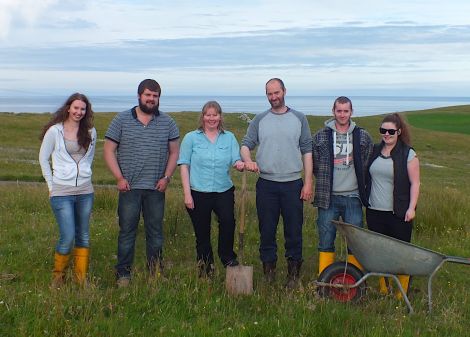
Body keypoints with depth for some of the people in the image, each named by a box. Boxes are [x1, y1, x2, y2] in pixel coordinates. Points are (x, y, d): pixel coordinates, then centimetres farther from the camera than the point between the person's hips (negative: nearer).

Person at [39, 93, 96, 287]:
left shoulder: (90, 132, 6)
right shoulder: (55, 131, -4)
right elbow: (43, 158, 3)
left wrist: (84, 175, 14)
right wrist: (51, 184, 1)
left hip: (85, 191, 4)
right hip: (61, 192, -4)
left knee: (83, 236, 8)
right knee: (68, 237, -10)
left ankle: (81, 279, 17)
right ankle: (58, 276, 12)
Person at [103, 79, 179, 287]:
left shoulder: (167, 122, 6)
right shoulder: (122, 120, 1)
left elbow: (174, 152, 9)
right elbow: (109, 150, 0)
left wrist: (166, 177, -2)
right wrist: (119, 178, -8)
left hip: (156, 188, 2)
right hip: (129, 187, -2)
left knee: (155, 231, 9)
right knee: (127, 231, 3)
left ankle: (156, 273, 19)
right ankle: (123, 274, 11)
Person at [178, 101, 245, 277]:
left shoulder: (229, 137, 9)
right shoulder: (191, 138, 3)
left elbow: (236, 160, 3)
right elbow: (184, 166, 0)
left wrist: (240, 164, -22)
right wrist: (187, 194, -7)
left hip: (224, 191, 1)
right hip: (198, 193, -1)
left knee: (228, 221, -25)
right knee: (202, 234, 7)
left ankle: (227, 256, -4)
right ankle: (205, 269, 24)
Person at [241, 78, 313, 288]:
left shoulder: (299, 119, 4)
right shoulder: (260, 120, 7)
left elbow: (307, 151, 3)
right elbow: (246, 144, 4)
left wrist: (308, 182, -3)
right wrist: (247, 160, -20)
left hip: (293, 184, -1)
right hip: (266, 184, 1)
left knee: (294, 231, 4)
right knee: (267, 230, 7)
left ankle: (293, 272, 16)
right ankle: (268, 269, 19)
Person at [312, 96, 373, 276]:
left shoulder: (363, 136, 4)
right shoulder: (320, 136, 2)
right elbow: (314, 164, 9)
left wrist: (360, 183, 9)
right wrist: (325, 182, 8)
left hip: (353, 197, 1)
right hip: (328, 198, 0)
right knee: (326, 240, 5)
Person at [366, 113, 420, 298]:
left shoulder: (408, 154, -4)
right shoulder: (374, 151, 9)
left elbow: (414, 183, -5)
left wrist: (411, 208, -13)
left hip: (399, 213, -4)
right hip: (374, 212, 5)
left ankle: (403, 292, 11)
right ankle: (383, 289, 22)